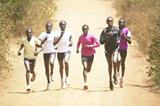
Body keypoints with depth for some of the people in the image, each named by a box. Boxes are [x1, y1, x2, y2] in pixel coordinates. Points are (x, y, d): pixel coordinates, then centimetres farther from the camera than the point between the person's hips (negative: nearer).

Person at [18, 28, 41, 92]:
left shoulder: (35, 40, -17)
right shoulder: (23, 40, -8)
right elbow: (22, 45, 13)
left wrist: (38, 52, -30)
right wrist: (19, 51, -5)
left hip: (33, 58, 0)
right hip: (26, 58, 0)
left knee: (31, 70, 14)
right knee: (28, 70, -18)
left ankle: (34, 74, 55)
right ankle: (28, 86, -18)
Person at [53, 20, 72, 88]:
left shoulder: (69, 33, 4)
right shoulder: (57, 33, -2)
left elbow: (71, 43, 15)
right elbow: (54, 43, -11)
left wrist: (70, 44, -7)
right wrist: (60, 36, -19)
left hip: (67, 50, -1)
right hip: (59, 51, 1)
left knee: (66, 61, -28)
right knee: (61, 66, 8)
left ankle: (67, 77, -15)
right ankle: (62, 81, 21)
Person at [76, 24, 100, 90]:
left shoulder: (91, 37, -11)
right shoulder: (81, 37, 0)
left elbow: (98, 44, -16)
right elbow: (79, 43, 21)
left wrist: (90, 46, -26)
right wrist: (77, 49, 4)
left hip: (91, 55, -1)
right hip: (84, 55, 1)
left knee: (88, 70, 11)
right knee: (85, 68, -18)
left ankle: (86, 71, 51)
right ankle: (85, 83, -24)